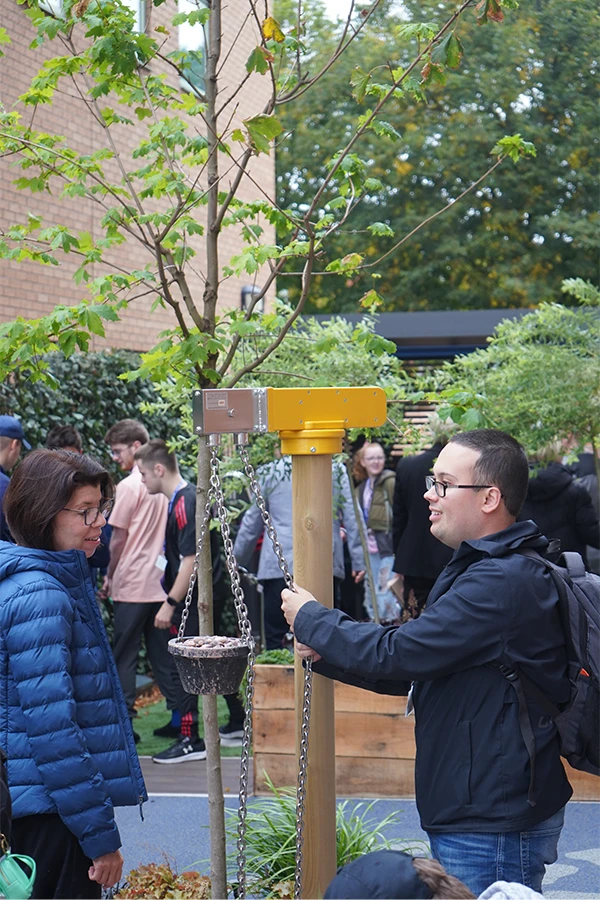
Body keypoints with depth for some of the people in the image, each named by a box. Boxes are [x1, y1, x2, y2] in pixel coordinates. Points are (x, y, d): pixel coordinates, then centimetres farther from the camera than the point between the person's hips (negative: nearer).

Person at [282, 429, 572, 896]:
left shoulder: (502, 582, -22)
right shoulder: (480, 569, 14)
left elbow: (398, 655, -23)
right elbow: (416, 669, 16)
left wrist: (311, 619, -8)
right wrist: (326, 653, 3)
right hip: (473, 811, 10)